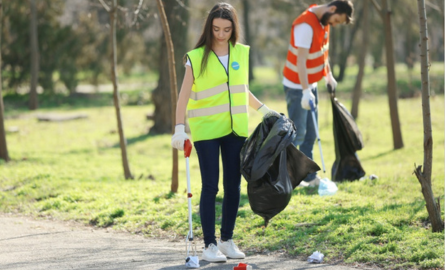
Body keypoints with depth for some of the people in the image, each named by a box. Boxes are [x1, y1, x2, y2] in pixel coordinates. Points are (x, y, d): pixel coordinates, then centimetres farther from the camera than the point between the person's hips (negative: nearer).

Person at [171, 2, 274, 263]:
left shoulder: (242, 53, 6)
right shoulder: (197, 58, -6)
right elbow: (184, 95, -8)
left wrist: (264, 110, 16)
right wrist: (180, 128, -18)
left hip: (236, 129, 4)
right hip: (206, 129, -4)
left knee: (233, 185, 6)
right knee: (210, 187, -3)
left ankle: (227, 240, 17)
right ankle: (210, 244, 3)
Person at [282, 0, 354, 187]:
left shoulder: (324, 21, 4)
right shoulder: (306, 25, -24)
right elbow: (301, 61, -28)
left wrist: (329, 75, 23)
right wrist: (305, 91, -33)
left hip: (311, 84, 9)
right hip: (297, 86, -9)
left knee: (310, 134, 10)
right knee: (297, 133, -8)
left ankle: (310, 177, 14)